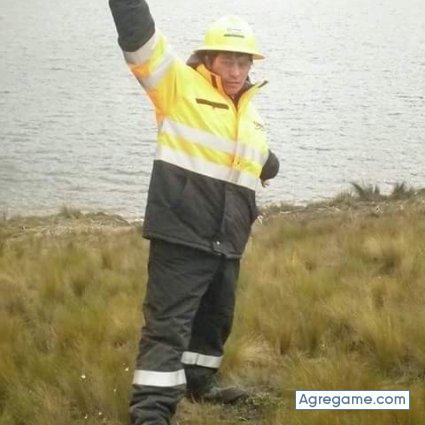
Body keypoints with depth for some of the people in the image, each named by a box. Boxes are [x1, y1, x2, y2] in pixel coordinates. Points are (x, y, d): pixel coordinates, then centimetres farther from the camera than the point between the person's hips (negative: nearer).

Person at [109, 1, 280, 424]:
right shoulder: (179, 85, -5)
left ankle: (199, 380, 42)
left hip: (227, 242, 8)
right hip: (181, 232, -8)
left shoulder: (249, 113, 17)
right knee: (168, 322, -11)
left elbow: (262, 164, 34)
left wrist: (268, 163, 12)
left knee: (216, 317, 22)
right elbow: (139, 35, -18)